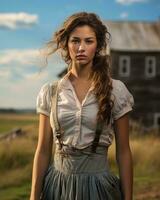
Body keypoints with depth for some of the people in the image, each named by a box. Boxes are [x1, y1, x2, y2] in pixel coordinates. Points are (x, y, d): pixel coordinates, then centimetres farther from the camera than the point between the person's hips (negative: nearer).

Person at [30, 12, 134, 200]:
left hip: (99, 185, -1)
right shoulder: (50, 92, 1)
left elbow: (123, 152, -2)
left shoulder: (116, 90, -4)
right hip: (58, 183, 2)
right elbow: (43, 151, 3)